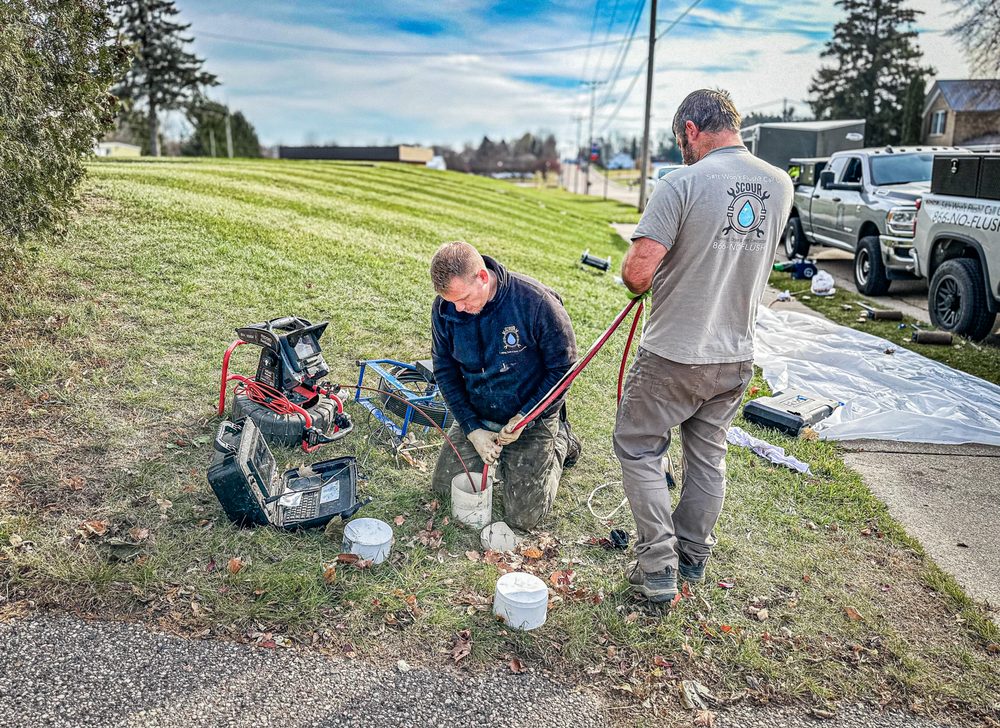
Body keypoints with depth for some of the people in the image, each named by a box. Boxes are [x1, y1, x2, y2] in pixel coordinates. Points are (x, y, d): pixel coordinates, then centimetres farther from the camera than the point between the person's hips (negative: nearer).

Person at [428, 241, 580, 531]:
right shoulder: (444, 308, -15)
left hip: (533, 417, -4)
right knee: (443, 487, 7)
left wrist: (524, 418, -21)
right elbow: (444, 370, -3)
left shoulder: (536, 301, -28)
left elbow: (563, 366, -17)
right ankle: (502, 453, 30)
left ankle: (559, 442, 22)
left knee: (522, 517, -3)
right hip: (477, 415, 4)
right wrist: (472, 429, -13)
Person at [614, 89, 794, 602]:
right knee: (708, 458, 20)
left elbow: (637, 272, -23)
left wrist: (638, 283, 0)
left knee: (639, 450, 12)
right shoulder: (780, 185, 2)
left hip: (674, 356, -6)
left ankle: (658, 570, 12)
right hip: (737, 356, 6)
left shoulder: (683, 184, -18)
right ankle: (693, 559, 35)